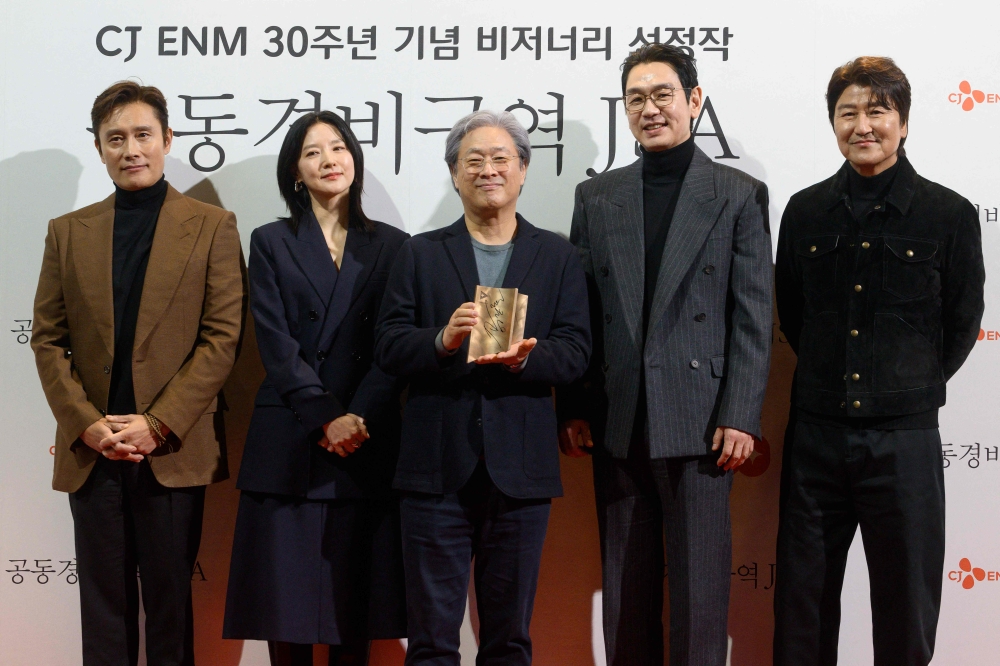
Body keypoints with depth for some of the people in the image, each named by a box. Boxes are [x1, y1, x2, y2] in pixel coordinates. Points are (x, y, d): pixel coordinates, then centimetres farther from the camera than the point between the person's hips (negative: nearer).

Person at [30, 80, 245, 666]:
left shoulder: (212, 227, 3)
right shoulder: (68, 232, 11)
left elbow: (222, 337, -4)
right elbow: (48, 339, 8)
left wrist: (158, 425, -12)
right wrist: (87, 423, -7)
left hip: (174, 450, -2)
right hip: (91, 452, 3)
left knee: (171, 602, 4)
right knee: (104, 604, 7)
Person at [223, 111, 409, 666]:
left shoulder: (390, 246, 11)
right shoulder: (271, 243, 9)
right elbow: (276, 344, -1)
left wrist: (357, 418, -11)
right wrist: (326, 416, -11)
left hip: (365, 441, 1)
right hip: (289, 443, 0)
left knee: (354, 594, 2)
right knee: (286, 593, 0)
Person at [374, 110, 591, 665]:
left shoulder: (557, 257, 10)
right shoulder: (421, 254, 10)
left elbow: (575, 352, 2)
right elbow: (386, 348, 2)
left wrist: (523, 360, -19)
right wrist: (442, 340, -18)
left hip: (521, 468, 1)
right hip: (438, 467, 0)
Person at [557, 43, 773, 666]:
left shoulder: (739, 194, 4)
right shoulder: (596, 196, 12)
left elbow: (753, 318, -1)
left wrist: (740, 418, -8)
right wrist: (574, 409, 3)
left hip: (698, 423, -3)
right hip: (617, 426, 3)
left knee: (701, 590, 1)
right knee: (626, 589, 10)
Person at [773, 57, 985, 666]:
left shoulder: (950, 215, -3)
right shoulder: (806, 211, 5)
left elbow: (962, 325, 6)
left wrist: (912, 388, 9)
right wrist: (830, 382, 12)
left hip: (904, 438, -2)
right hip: (817, 433, 2)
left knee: (906, 604, 8)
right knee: (802, 598, 11)